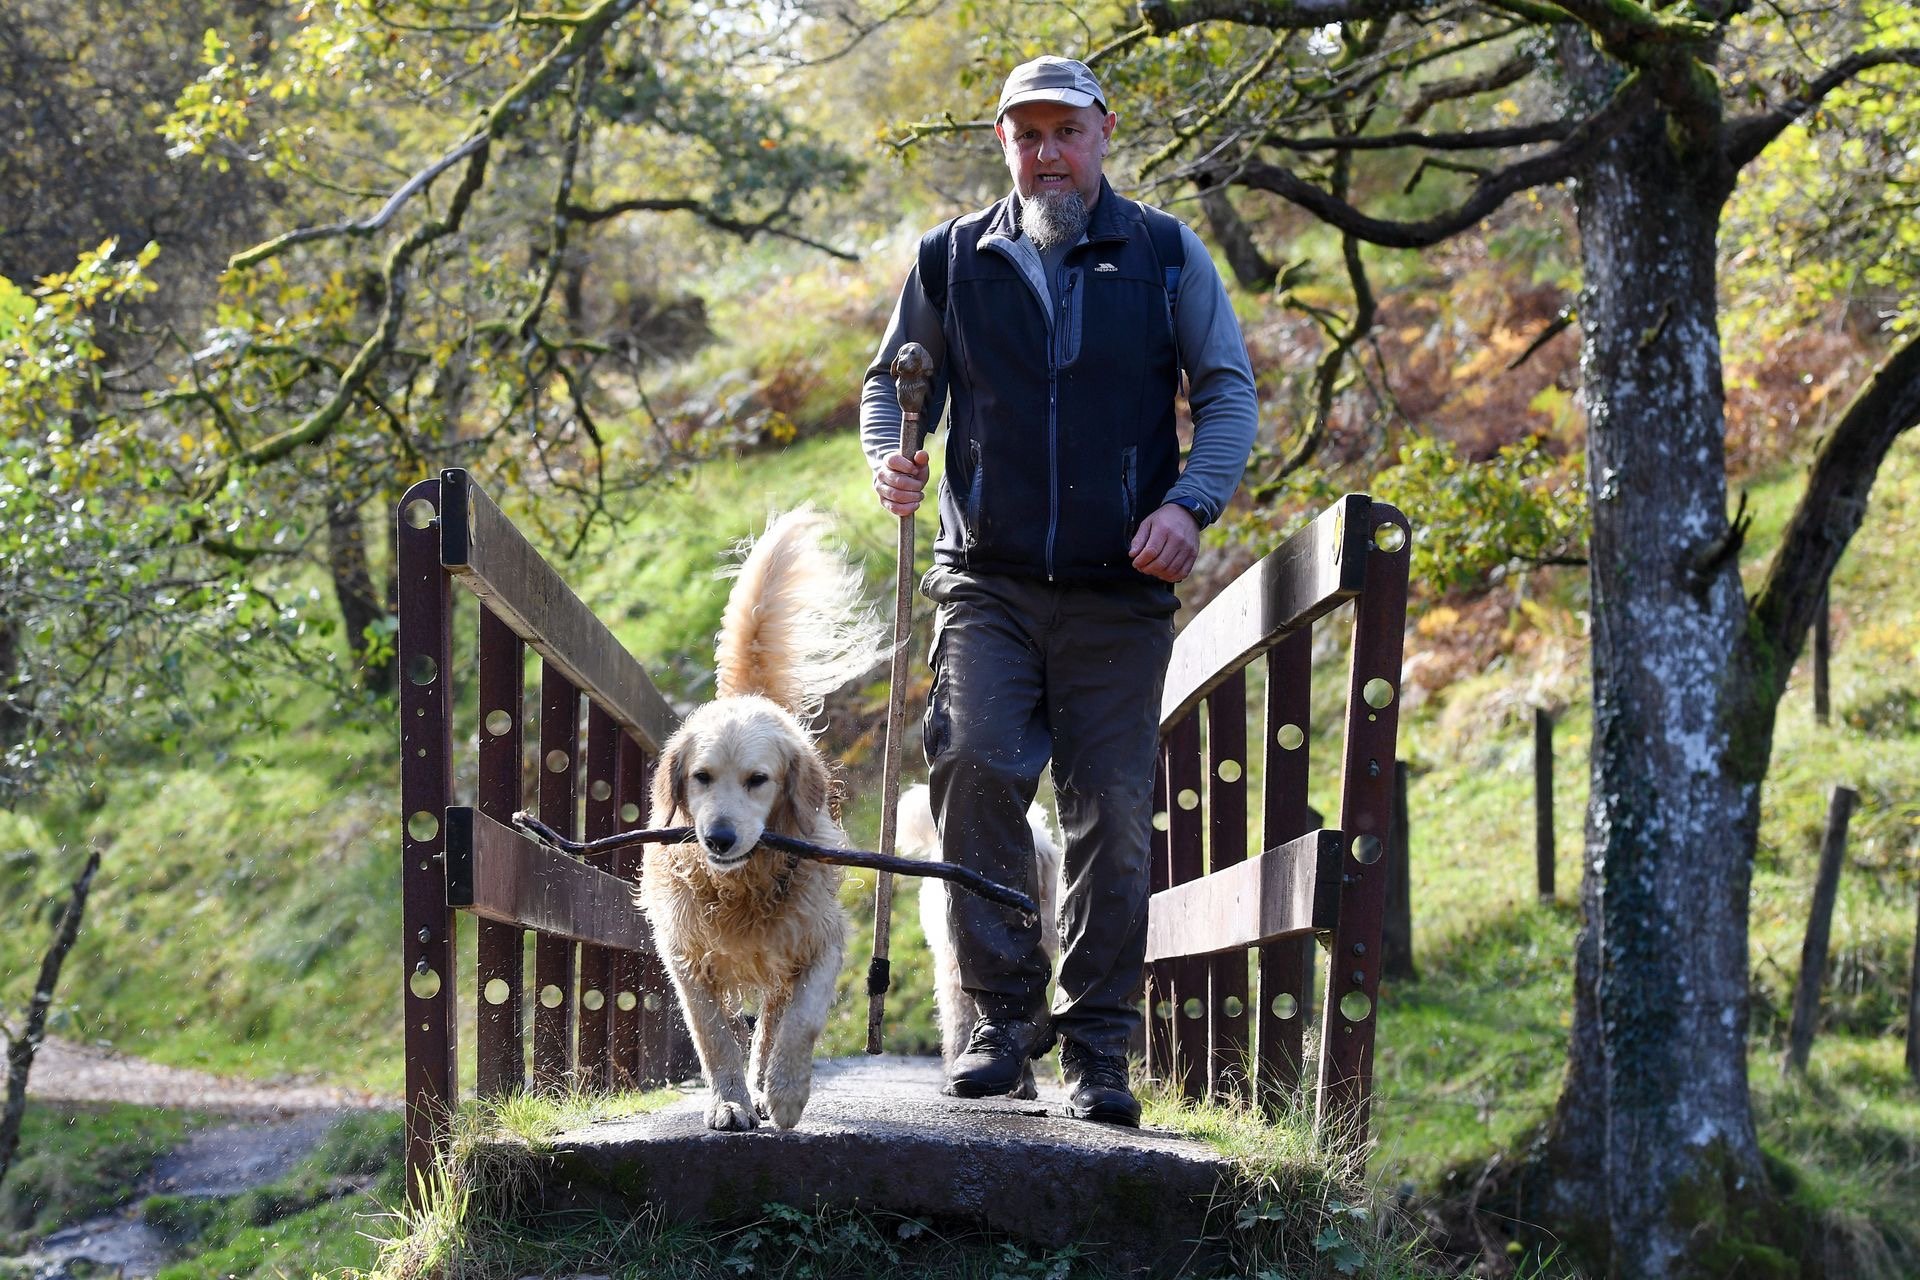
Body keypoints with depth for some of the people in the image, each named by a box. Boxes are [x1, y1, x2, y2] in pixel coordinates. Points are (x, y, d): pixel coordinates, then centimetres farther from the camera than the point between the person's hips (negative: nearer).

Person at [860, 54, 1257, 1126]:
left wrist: (1191, 503, -10)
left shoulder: (1167, 256, 6)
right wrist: (890, 455, -3)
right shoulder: (953, 260, 9)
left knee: (1112, 815, 0)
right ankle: (1005, 1015, -5)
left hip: (1121, 595, 0)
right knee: (977, 768, -18)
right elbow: (894, 380, 19)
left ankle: (1099, 1051, 9)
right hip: (989, 583, 0)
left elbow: (1231, 394, 6)